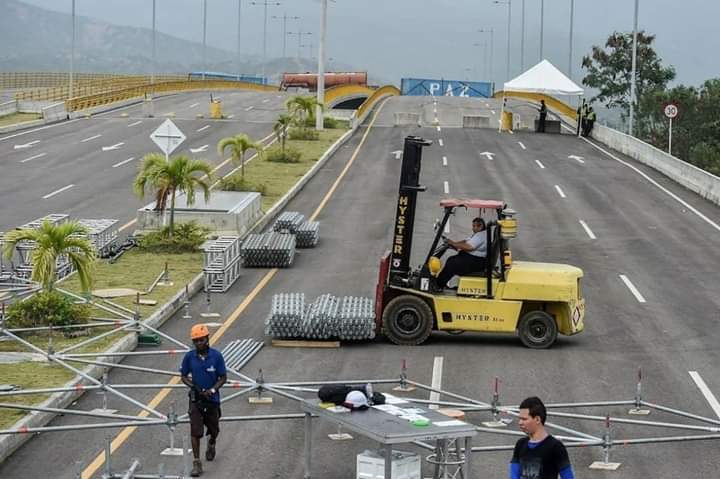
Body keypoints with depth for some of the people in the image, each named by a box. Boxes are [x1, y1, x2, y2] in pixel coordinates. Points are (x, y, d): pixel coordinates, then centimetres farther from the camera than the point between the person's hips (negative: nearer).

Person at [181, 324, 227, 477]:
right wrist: (193, 387, -14)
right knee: (195, 431, -9)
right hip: (196, 399, 0)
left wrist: (212, 390, -18)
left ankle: (211, 444, 51)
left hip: (212, 398, 1)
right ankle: (196, 463, -5)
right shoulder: (189, 357, -8)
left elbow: (223, 377, -4)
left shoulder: (216, 356, -11)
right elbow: (184, 376, 4)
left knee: (213, 429, 17)